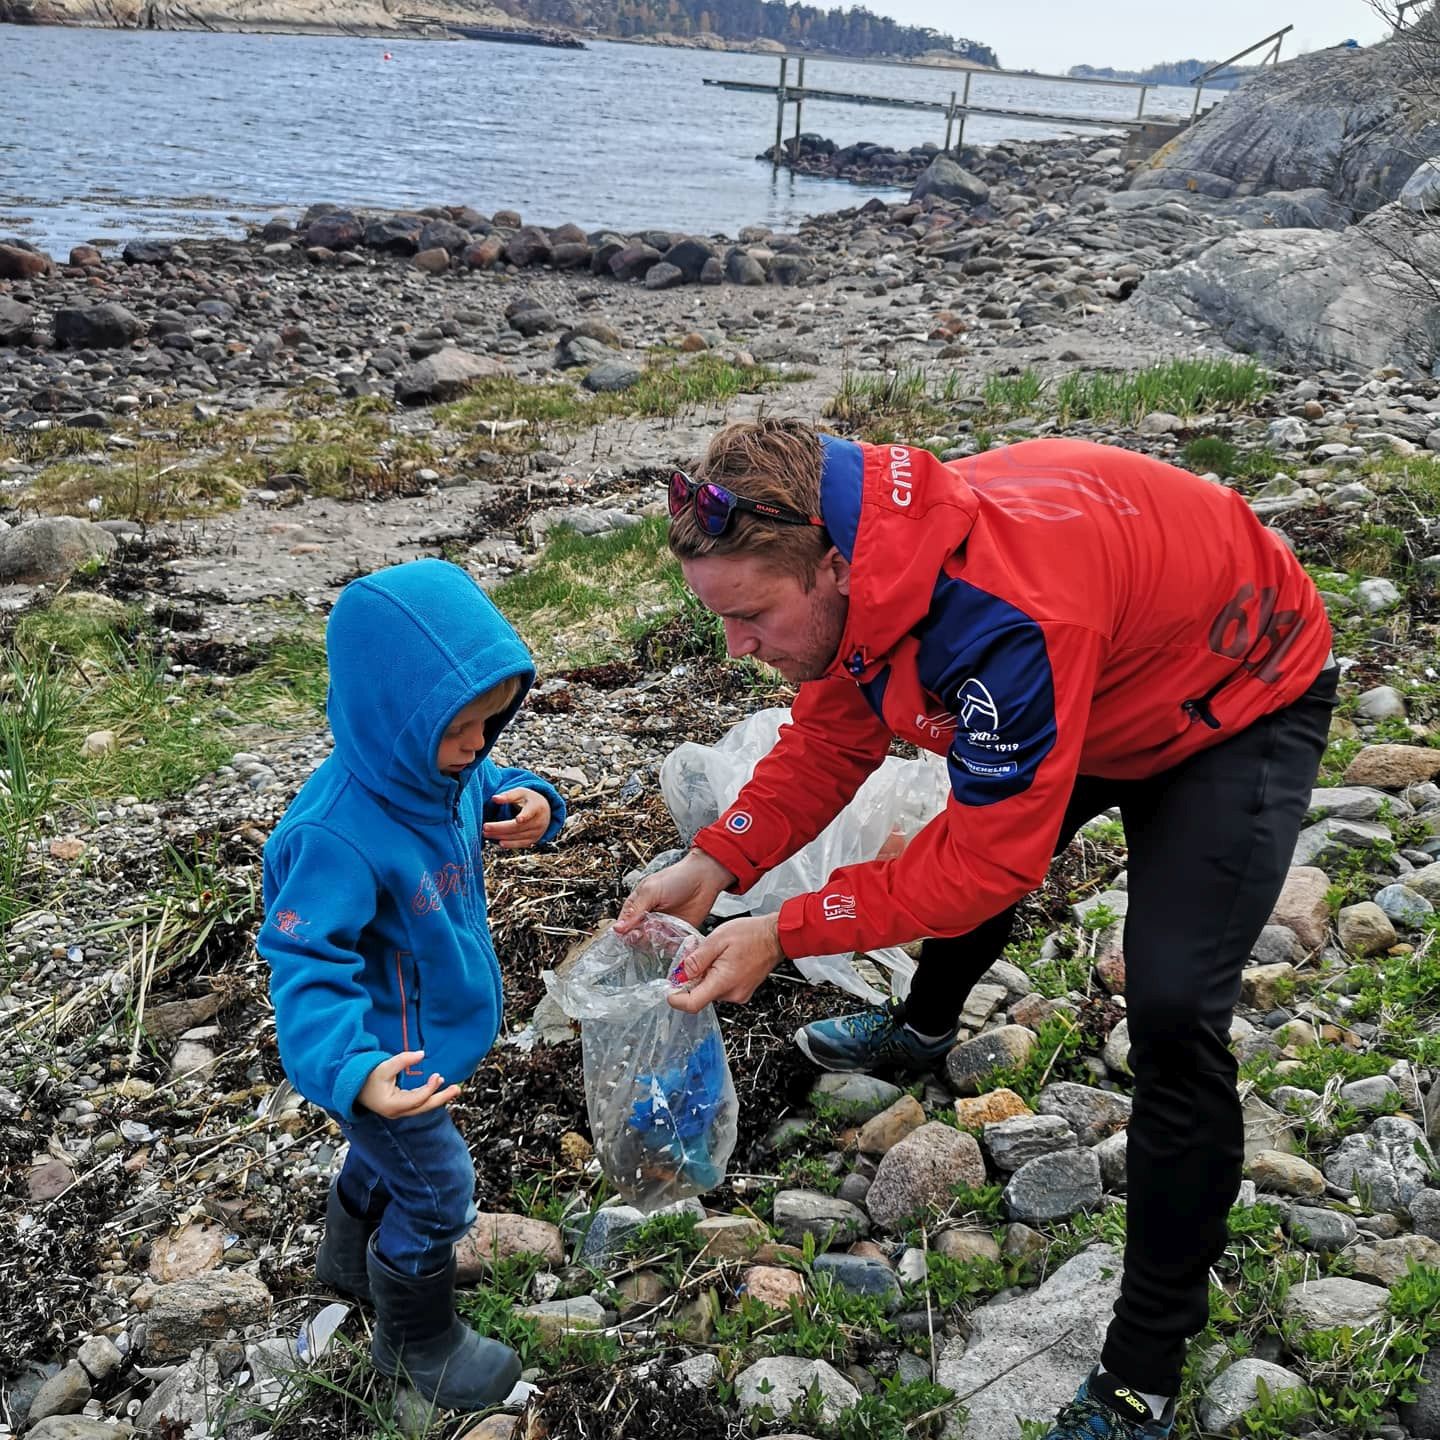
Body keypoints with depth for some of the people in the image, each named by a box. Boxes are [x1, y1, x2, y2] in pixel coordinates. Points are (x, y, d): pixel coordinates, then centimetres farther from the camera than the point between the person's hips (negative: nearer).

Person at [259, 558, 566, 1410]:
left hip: (429, 1034, 8)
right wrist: (352, 1072, -51)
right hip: (388, 1057, -8)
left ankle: (353, 1256, 61)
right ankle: (419, 1339, 38)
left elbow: (489, 790, 8)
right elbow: (310, 969, -37)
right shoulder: (338, 836, -38)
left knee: (392, 1153, 32)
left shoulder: (443, 764, -13)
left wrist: (526, 805, -15)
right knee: (438, 1193, 9)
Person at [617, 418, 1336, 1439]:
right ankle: (925, 1030, 58)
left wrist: (783, 933, -32)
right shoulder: (854, 564, -17)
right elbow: (830, 741, -5)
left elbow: (990, 860, -34)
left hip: (1239, 703, -8)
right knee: (967, 838, 24)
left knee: (1172, 1010, -20)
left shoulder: (998, 618, -43)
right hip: (1102, 686, 9)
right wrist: (715, 865, -17)